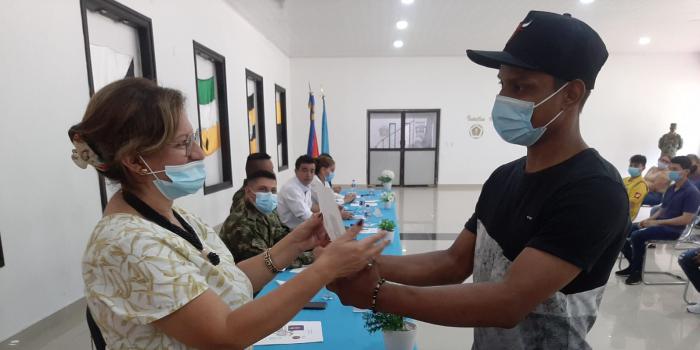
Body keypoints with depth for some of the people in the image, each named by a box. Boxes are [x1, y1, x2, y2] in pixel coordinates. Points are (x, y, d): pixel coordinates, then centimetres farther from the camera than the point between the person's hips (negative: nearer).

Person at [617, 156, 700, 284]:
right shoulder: (671, 188, 11)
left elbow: (686, 219, -19)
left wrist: (657, 222, -21)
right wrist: (649, 219, -2)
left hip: (673, 229, -8)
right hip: (660, 223, 8)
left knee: (637, 236, -28)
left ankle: (638, 271, -9)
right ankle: (634, 265, 8)